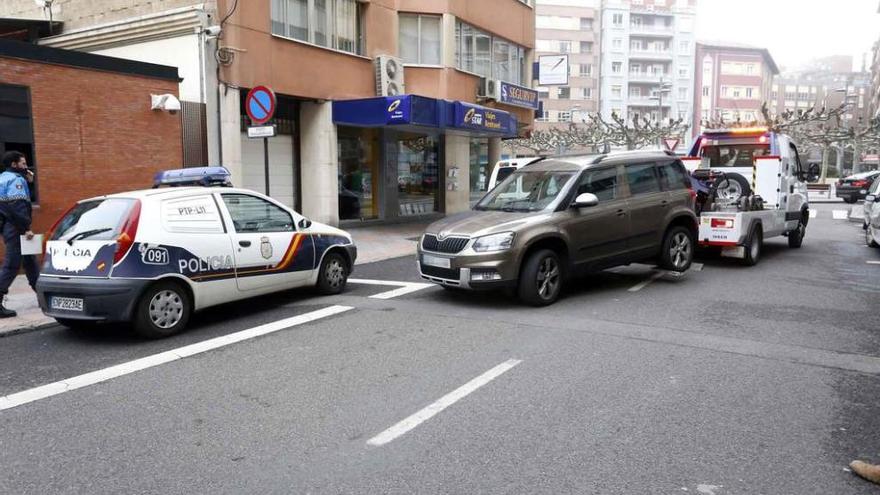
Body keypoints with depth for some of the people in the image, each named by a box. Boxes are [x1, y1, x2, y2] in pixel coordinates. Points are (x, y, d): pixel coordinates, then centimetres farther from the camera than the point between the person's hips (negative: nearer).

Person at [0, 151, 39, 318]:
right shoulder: (16, 179, -10)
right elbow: (18, 207, -21)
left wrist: (28, 182, 12)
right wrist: (25, 228, -20)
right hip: (15, 228, -10)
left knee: (30, 261, 17)